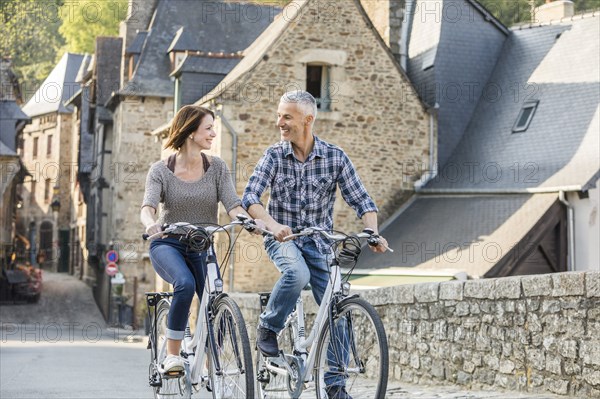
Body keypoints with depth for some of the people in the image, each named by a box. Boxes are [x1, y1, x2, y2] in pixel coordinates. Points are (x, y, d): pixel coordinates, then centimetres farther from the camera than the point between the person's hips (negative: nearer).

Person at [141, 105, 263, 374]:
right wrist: (151, 223, -43)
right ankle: (172, 356, -20)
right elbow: (148, 206, -19)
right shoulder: (160, 170, -5)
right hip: (168, 245, -3)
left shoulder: (217, 167, 1)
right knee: (185, 283, -33)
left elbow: (232, 205, -9)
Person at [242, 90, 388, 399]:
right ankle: (268, 328, -10)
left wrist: (373, 233, -24)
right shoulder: (274, 156, -5)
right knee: (297, 273, -35)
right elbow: (250, 197, -15)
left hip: (318, 241, 2)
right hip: (282, 238, -2)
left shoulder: (335, 157, -5)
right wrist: (272, 225, -35)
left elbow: (361, 200, -5)